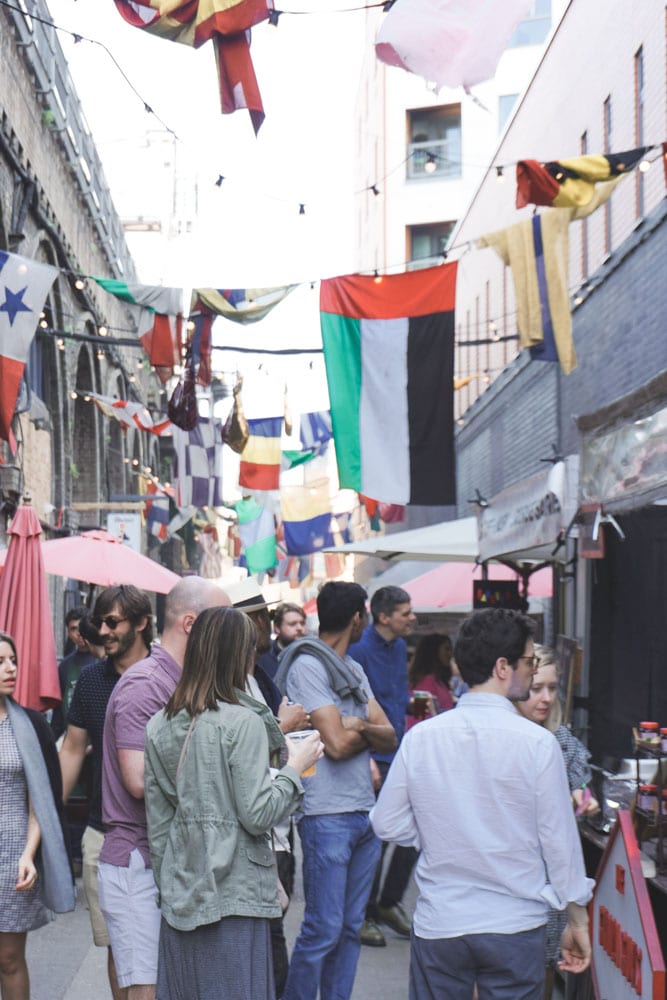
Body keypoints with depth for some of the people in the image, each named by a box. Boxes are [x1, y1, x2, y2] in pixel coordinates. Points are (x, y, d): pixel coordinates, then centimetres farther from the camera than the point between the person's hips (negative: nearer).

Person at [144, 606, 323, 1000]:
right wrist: (295, 768, -2)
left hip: (180, 893, 6)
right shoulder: (243, 722, -14)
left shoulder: (160, 725, 5)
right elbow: (257, 815, -15)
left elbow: (157, 820, 10)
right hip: (232, 896, -6)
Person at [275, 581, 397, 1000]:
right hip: (328, 815, -8)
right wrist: (370, 731, 2)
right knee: (323, 929, -6)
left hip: (365, 812, 8)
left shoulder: (354, 668, 17)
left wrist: (359, 726, -10)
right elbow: (337, 743, -16)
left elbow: (390, 738, 10)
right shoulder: (307, 665, -9)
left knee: (351, 927, 11)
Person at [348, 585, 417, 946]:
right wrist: (367, 759, -20)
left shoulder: (399, 646, 10)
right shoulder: (359, 650, -16)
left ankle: (389, 903, 27)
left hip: (400, 754, 8)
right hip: (374, 758, -8)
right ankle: (366, 915, 14)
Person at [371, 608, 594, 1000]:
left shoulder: (420, 737, -4)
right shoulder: (537, 742, -12)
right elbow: (560, 839, -6)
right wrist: (578, 922, 5)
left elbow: (387, 824, 2)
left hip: (438, 926, 2)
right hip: (516, 926, -2)